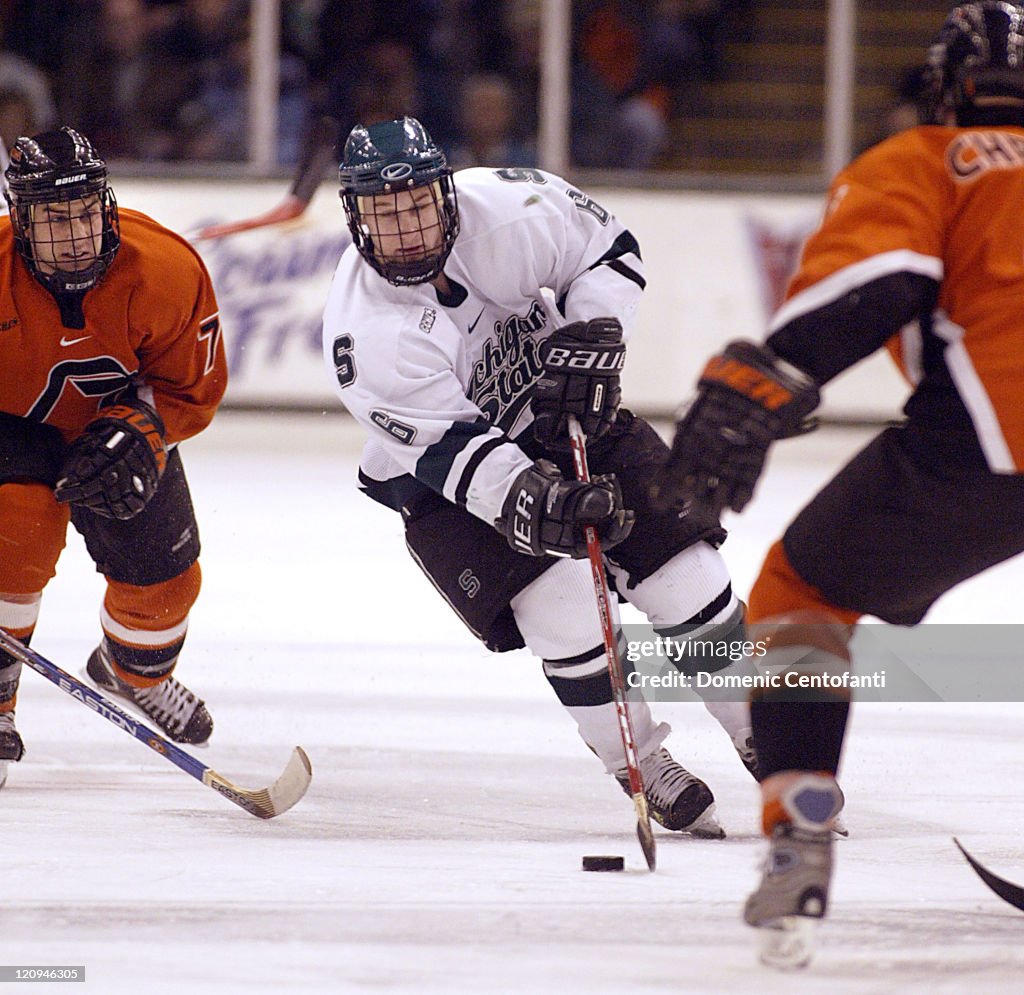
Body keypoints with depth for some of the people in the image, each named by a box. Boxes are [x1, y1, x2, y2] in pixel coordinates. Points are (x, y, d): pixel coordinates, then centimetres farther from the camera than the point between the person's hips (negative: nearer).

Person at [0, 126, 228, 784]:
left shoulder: (168, 271, -28)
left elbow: (194, 389, -13)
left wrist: (134, 435, -29)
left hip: (124, 419, 3)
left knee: (162, 574, 6)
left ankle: (136, 671, 43)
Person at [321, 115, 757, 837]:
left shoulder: (505, 208, -23)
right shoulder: (365, 336, -29)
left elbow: (608, 250, -5)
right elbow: (454, 452, -31)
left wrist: (589, 341, -19)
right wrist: (531, 500, -47)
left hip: (562, 415, 3)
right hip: (446, 477, -3)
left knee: (680, 557, -5)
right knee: (556, 586, -24)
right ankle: (640, 765, -6)